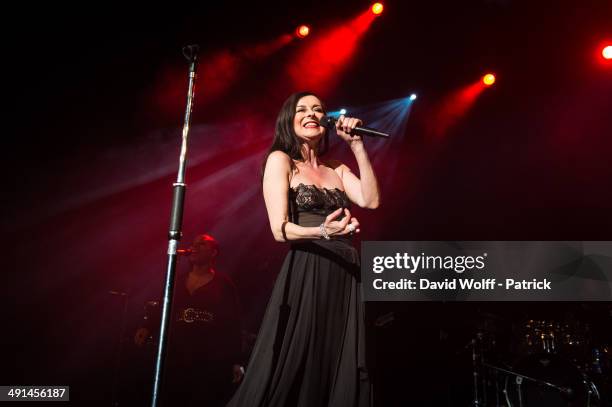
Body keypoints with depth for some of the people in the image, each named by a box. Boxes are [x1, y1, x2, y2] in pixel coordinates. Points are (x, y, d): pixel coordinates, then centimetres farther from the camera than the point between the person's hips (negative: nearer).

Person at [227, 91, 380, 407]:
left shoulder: (336, 168, 18)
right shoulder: (280, 160, 2)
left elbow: (371, 200, 0)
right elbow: (280, 230, -9)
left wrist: (356, 145, 2)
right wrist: (322, 231, -27)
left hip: (345, 276, 6)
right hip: (305, 274, -5)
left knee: (340, 377, 5)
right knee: (292, 375, -5)